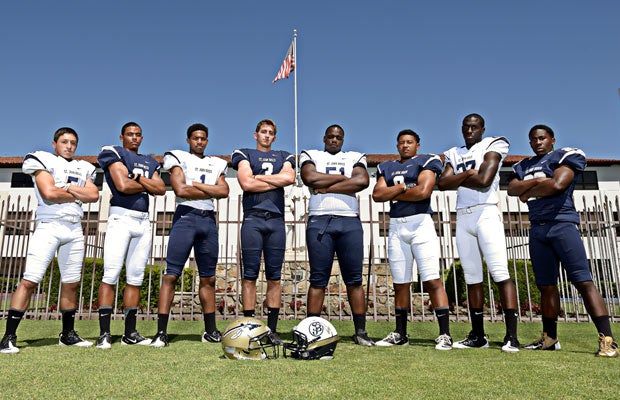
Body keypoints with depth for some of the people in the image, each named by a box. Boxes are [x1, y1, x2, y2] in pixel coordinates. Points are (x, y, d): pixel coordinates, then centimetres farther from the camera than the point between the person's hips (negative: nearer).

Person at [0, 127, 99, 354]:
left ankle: (68, 334, 19)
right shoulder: (44, 161, 3)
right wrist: (77, 194, 0)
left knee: (72, 283, 9)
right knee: (29, 281, -10)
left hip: (75, 229, 6)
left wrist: (69, 187, -6)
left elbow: (94, 195, 4)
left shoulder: (83, 169, 19)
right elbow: (49, 193, -12)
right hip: (49, 226, -5)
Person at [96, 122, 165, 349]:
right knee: (111, 276, -8)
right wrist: (147, 184, 2)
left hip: (143, 222, 6)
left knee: (135, 278, 6)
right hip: (121, 218, -6)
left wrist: (138, 179, -6)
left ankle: (130, 333, 11)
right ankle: (104, 334, -3)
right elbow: (122, 185, -12)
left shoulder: (149, 162, 21)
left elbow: (161, 189, 6)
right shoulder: (114, 154, 4)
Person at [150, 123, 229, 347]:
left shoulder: (216, 164, 19)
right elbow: (181, 190, -10)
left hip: (209, 220, 5)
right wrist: (211, 191, 0)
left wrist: (196, 185, -5)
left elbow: (224, 191, 2)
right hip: (186, 217, -5)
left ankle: (210, 331, 16)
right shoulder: (179, 159, 6)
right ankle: (161, 332, -5)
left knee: (208, 278, 8)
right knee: (171, 275, -8)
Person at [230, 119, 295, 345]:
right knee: (250, 274, -2)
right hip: (252, 219, -2)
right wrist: (276, 181, 1)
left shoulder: (284, 157, 20)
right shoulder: (244, 155, 13)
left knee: (274, 276, 3)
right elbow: (246, 183, -6)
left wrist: (259, 176, -1)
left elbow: (290, 178, -3)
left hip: (276, 220, 3)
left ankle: (272, 330, 8)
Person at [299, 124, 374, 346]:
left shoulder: (355, 157, 18)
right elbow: (310, 178, -5)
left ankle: (361, 332, 7)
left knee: (354, 279, 2)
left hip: (350, 222, 1)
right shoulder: (311, 155, 17)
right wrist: (343, 178, 0)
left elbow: (362, 181, -3)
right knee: (318, 279, 0)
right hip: (319, 221, -1)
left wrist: (326, 187, -4)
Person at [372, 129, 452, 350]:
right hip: (396, 226, 5)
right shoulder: (386, 168, 18)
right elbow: (377, 194, 4)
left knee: (432, 280, -9)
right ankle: (400, 334, 18)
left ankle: (445, 334, -2)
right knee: (400, 283, 9)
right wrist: (403, 187, -6)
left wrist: (392, 194, -1)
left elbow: (423, 192, -12)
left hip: (420, 222, -5)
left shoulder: (426, 162, 4)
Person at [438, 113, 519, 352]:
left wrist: (456, 178, 1)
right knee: (472, 277, 7)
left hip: (486, 214, -5)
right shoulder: (454, 154, 19)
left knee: (500, 273, -13)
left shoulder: (493, 146, 3)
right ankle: (478, 335, 13)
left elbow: (484, 180, -12)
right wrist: (467, 174, -7)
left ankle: (511, 336, -10)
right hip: (463, 218, 6)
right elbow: (443, 184, 4)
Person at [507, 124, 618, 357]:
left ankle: (607, 339, -9)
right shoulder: (524, 166, 19)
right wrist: (535, 182, -10)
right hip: (537, 229, 6)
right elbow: (512, 189, 4)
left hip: (562, 224, -6)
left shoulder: (566, 156, 1)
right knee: (546, 285, 10)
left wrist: (529, 192, -1)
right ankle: (549, 338, 18)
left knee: (583, 281, -11)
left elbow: (557, 185, -14)